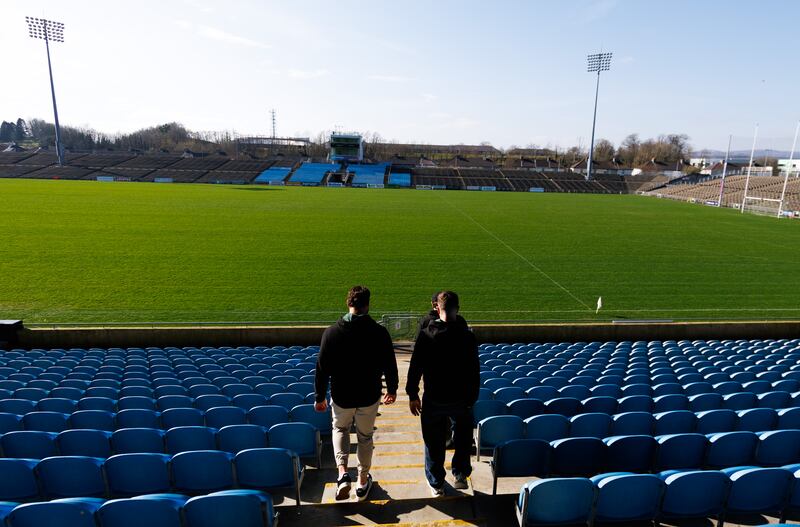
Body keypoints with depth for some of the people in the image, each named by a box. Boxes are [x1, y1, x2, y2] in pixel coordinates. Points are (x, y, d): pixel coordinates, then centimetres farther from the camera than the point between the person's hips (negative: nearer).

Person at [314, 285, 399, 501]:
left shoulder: (332, 332, -13)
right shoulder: (379, 332, -14)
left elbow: (322, 368, -8)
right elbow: (390, 366, -4)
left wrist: (319, 397, 5)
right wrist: (392, 389, 13)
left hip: (341, 396, 0)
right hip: (370, 396, 0)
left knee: (340, 429, 27)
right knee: (365, 436, 21)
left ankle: (343, 473, 9)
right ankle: (363, 482, 34)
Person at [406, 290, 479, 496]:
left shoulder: (426, 335, -13)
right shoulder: (467, 336, -11)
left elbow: (415, 368, -9)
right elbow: (474, 371, -6)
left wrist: (413, 395, 2)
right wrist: (472, 398, 6)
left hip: (433, 399, 0)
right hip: (461, 399, 1)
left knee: (434, 443, 16)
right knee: (463, 438, 27)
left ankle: (436, 484, 30)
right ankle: (461, 475, 31)